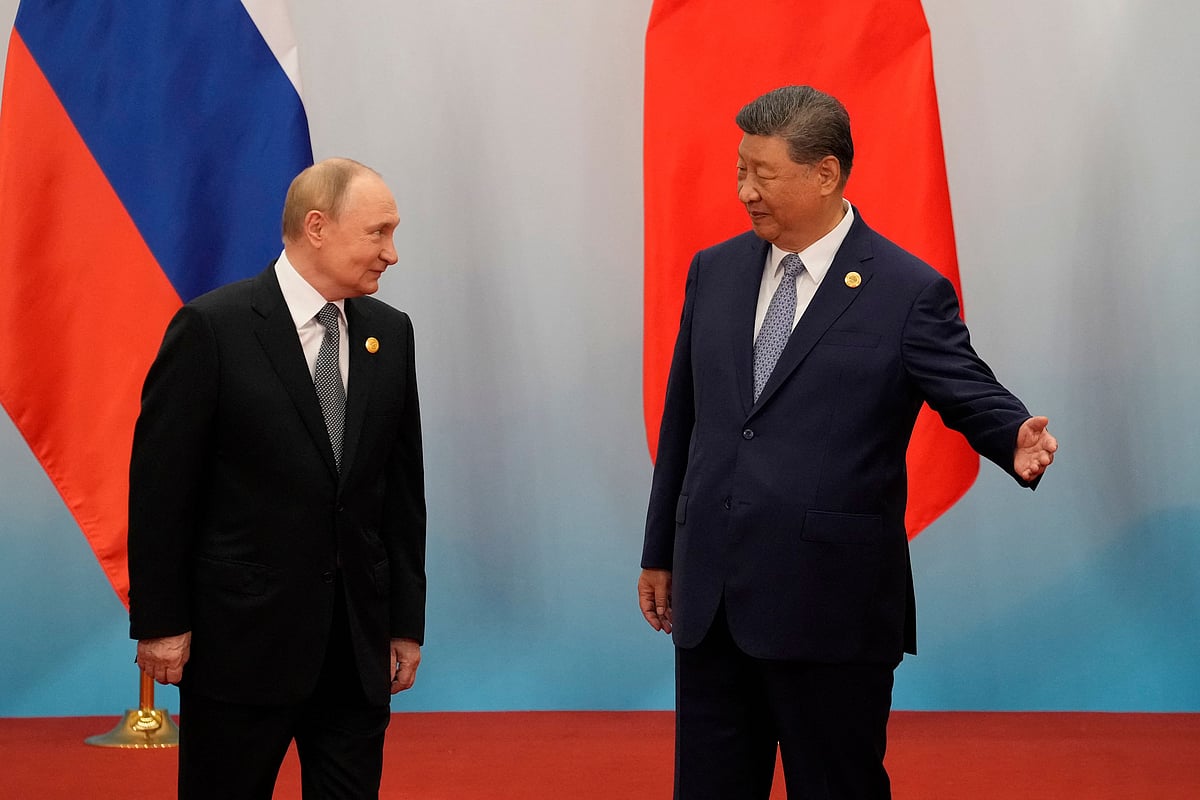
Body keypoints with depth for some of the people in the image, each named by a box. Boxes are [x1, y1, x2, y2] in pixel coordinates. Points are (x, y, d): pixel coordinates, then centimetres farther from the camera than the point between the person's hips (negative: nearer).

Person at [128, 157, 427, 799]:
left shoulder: (389, 333, 7)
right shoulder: (212, 328, -8)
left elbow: (402, 487, 10)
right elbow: (160, 485, -7)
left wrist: (407, 623, 9)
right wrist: (160, 624, -7)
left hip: (359, 643, 5)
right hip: (242, 637, -4)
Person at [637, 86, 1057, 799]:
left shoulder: (909, 292, -7)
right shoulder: (715, 272, 9)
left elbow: (973, 395, -8)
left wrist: (1016, 440, -33)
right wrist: (660, 552, 19)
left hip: (832, 607, -5)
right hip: (708, 599, 5)